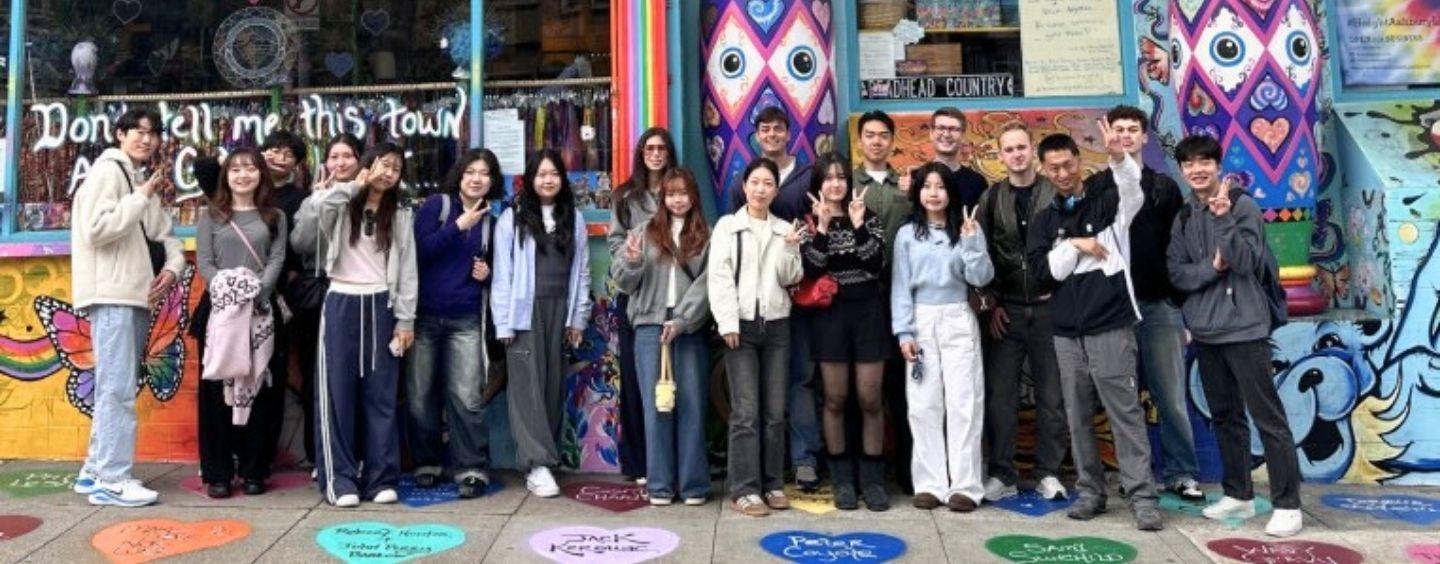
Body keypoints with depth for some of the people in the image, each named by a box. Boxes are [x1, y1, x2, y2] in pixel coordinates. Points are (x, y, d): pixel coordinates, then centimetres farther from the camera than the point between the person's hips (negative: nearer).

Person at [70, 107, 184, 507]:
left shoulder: (142, 183, 19)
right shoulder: (106, 171, -6)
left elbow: (167, 235, 19)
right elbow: (96, 229, -19)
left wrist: (173, 266, 0)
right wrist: (140, 199, -14)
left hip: (135, 296, 9)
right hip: (112, 296, -9)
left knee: (117, 387, 11)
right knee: (118, 388, -10)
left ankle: (96, 470, 18)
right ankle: (112, 479, -7)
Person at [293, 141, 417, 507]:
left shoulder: (402, 216, 11)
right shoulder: (340, 206, 5)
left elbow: (407, 270, 7)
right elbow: (309, 213, -19)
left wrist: (405, 320, 1)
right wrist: (352, 186, -11)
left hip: (380, 306, 2)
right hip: (341, 304, -1)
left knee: (381, 392, 4)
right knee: (338, 391, 0)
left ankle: (381, 478, 10)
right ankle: (341, 479, 6)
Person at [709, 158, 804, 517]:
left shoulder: (784, 230, 13)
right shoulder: (728, 226, 5)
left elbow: (789, 279, 7)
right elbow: (719, 278, -3)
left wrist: (790, 249, -9)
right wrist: (728, 323, -12)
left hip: (776, 325, 3)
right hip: (742, 325, -3)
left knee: (775, 410, 4)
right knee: (746, 411, -7)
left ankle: (772, 483, 14)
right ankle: (744, 488, -2)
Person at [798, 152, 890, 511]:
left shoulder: (868, 217, 5)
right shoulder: (809, 222, 3)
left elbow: (877, 264, -8)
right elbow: (811, 270, -11)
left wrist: (858, 224, -17)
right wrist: (822, 227, -18)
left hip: (867, 312, 1)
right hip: (830, 314, 0)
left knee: (870, 399, 1)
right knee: (835, 400, 4)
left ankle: (873, 479, 11)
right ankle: (842, 480, 14)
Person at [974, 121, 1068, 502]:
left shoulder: (1056, 194, 2)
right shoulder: (991, 199, 6)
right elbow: (982, 254, 4)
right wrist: (992, 302, -2)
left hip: (1048, 308, -1)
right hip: (1006, 311, 1)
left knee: (1051, 396, 5)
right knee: (1000, 396, 2)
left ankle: (1048, 473, 16)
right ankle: (1002, 475, 11)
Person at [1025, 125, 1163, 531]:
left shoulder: (1107, 204, 2)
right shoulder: (1044, 221, 11)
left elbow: (1134, 192, -22)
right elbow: (1042, 272, 1)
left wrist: (1119, 158, -40)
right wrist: (1074, 245, -9)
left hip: (1111, 326, -4)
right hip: (1067, 332, 4)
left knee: (1126, 413, -4)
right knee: (1078, 416, 9)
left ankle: (1142, 497, 1)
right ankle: (1090, 491, 19)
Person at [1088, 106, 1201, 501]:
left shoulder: (1165, 187, 11)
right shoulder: (1094, 186, 7)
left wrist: (1183, 301, 3)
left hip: (1160, 305, 1)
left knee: (1171, 396, 2)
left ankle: (1182, 474, 10)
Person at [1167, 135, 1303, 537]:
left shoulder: (1243, 206, -5)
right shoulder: (1183, 219, 9)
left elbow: (1247, 262, -16)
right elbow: (1176, 274, 3)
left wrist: (1223, 218, -24)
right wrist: (1210, 267, -14)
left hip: (1244, 327, -6)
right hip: (1205, 330, 6)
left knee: (1268, 417, -3)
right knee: (1225, 416, 13)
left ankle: (1288, 504, 3)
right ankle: (1238, 495, 24)